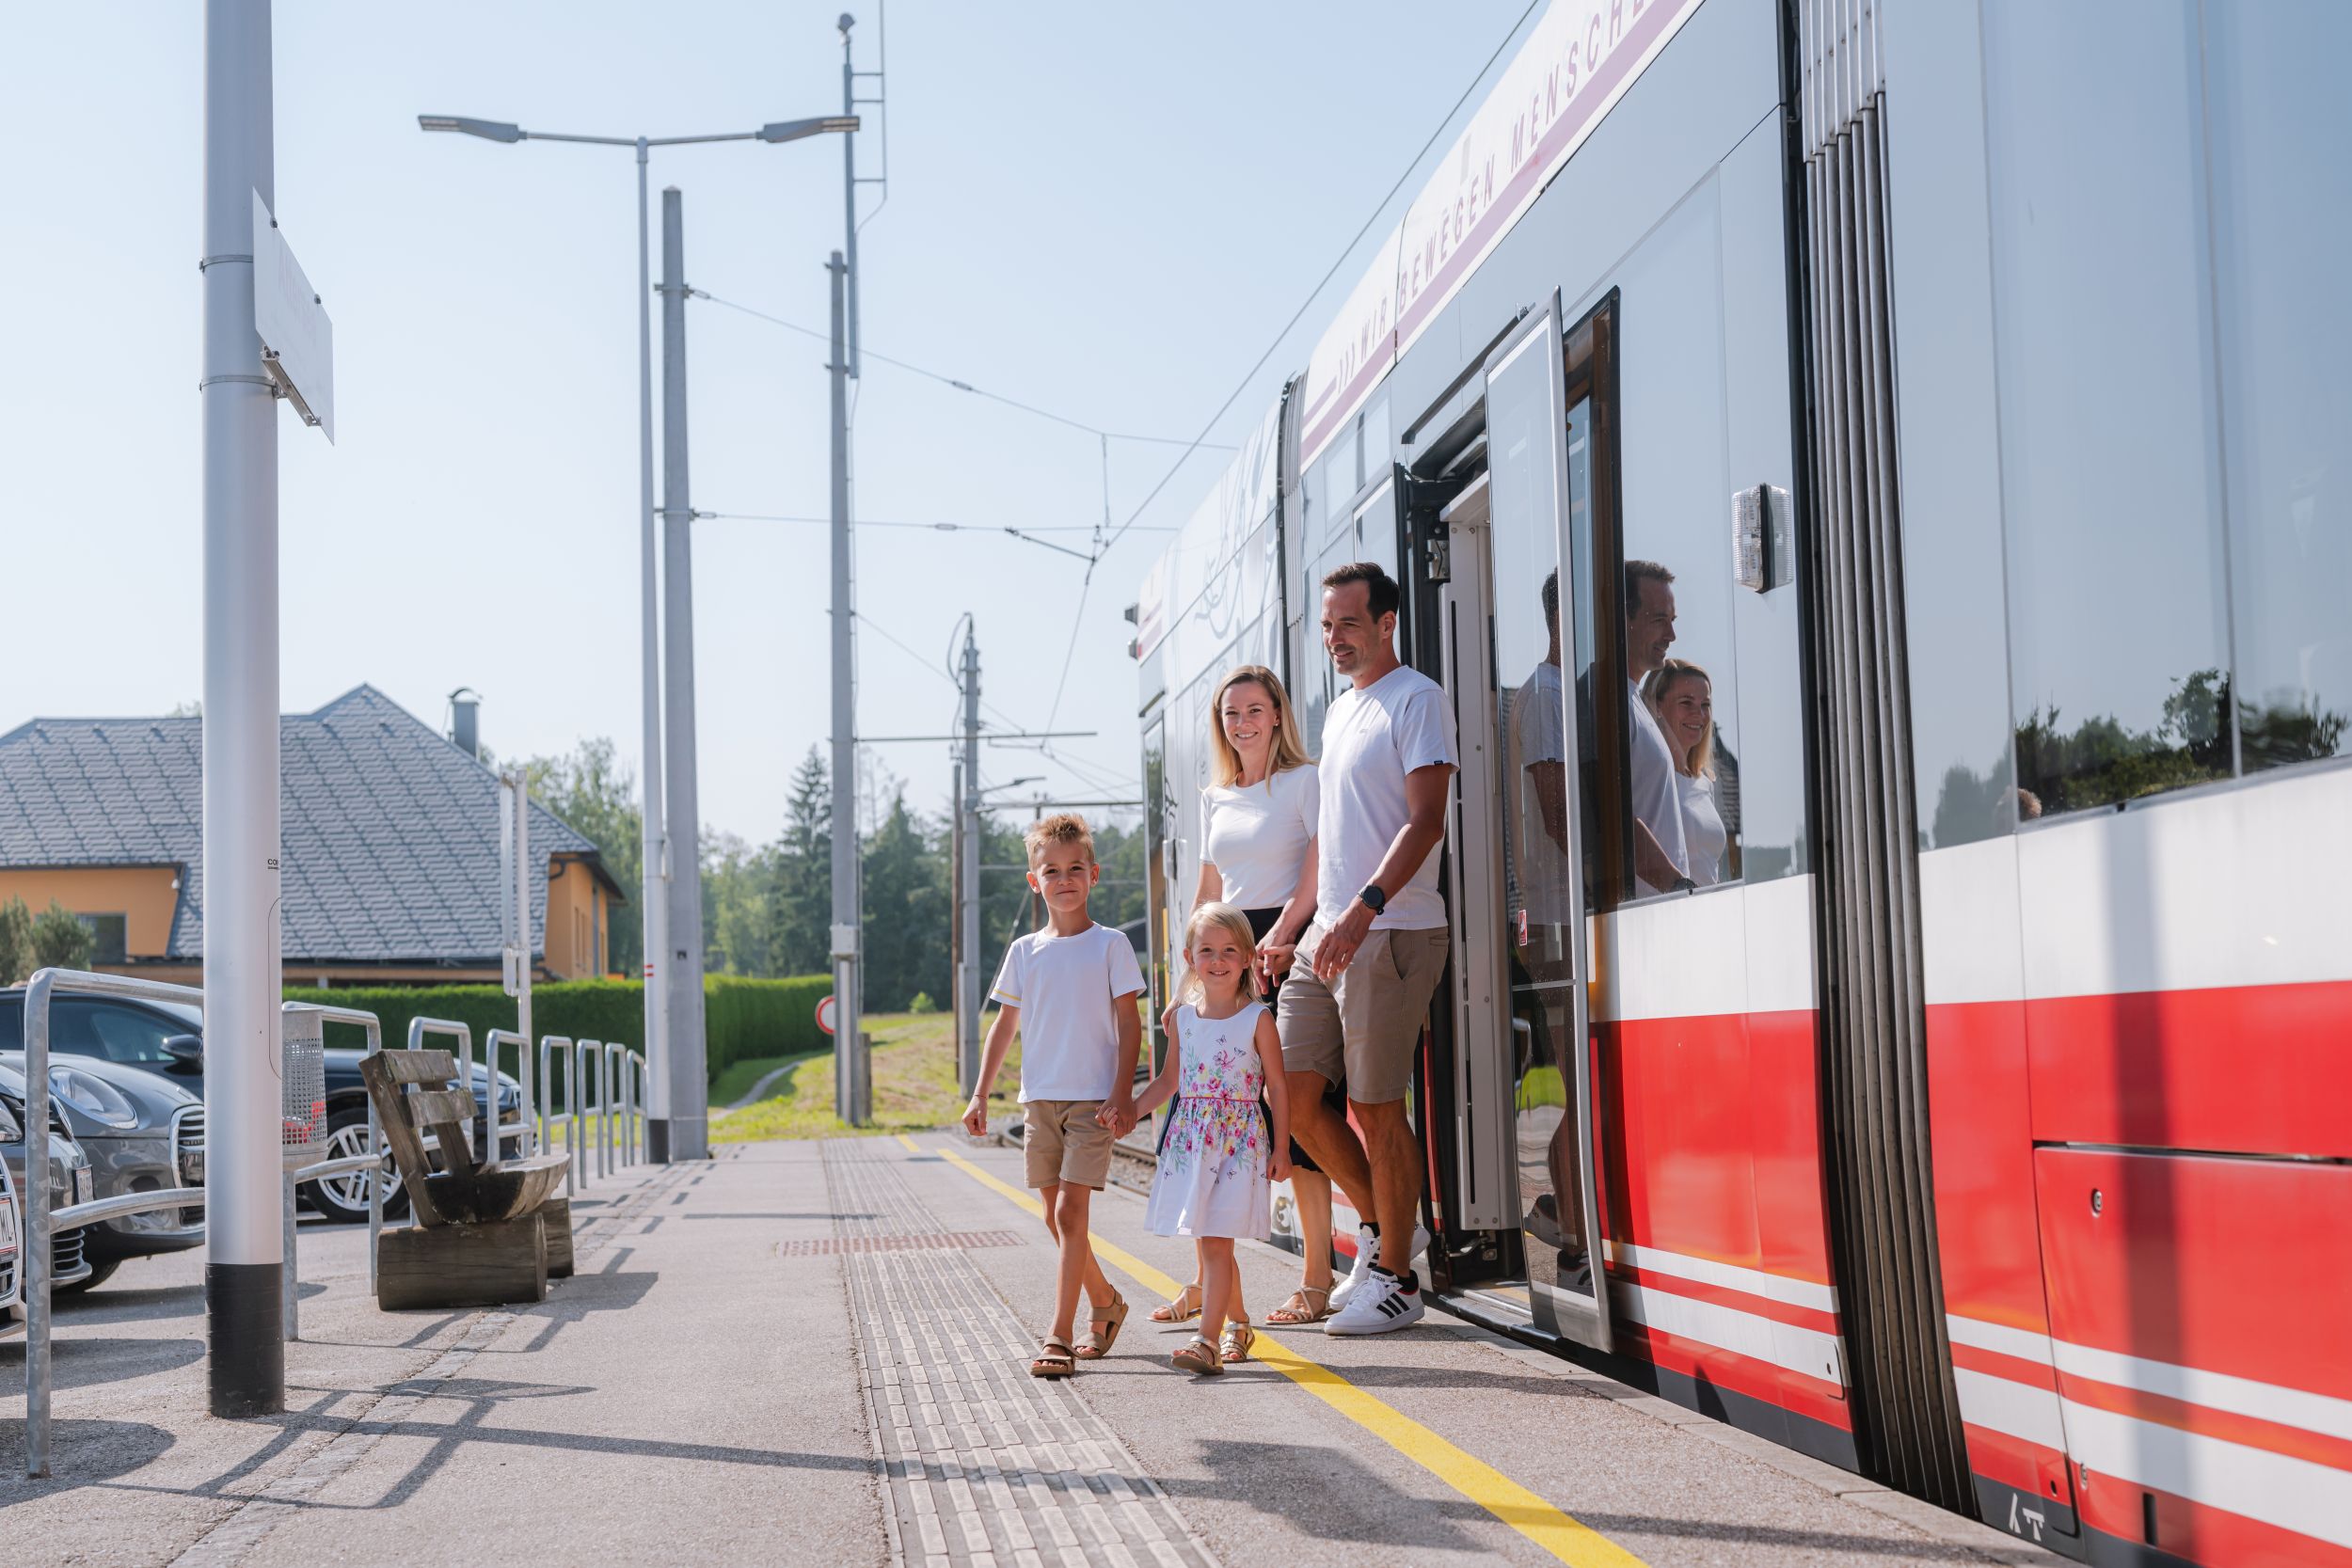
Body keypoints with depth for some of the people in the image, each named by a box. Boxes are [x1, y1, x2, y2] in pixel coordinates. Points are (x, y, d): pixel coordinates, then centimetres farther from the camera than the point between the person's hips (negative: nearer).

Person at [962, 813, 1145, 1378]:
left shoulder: (1110, 945, -2)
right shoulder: (1024, 951, 8)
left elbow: (1129, 1024, -3)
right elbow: (1005, 1024, 14)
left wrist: (1122, 1095, -11)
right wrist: (980, 1094, 9)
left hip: (1093, 1099, -5)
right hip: (1039, 1098, 5)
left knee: (1070, 1211, -12)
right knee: (1056, 1218, 10)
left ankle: (1059, 1337, -12)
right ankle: (1106, 1302, 32)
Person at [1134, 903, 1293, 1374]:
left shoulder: (1257, 1019, -4)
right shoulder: (1182, 1017, 7)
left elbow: (1276, 1087, 0)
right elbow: (1169, 1080, 18)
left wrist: (1281, 1148, -1)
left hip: (1240, 1139, -4)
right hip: (1191, 1137, 4)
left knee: (1215, 1241, -11)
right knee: (1206, 1244, 10)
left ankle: (1208, 1339, -13)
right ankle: (1237, 1323, 29)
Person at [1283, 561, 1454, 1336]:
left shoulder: (1416, 699, -6)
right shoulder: (1338, 712, 19)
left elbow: (1424, 821, -16)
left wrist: (1364, 909, -26)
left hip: (1391, 932, -8)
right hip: (1328, 933, 8)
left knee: (1376, 1106, -4)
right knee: (1291, 1091, 5)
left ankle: (1397, 1280, 8)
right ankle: (1386, 1225, 22)